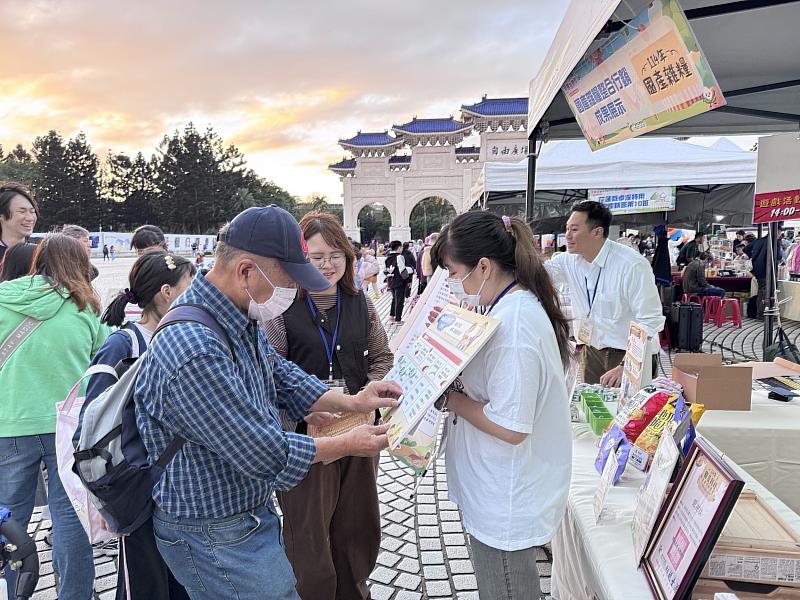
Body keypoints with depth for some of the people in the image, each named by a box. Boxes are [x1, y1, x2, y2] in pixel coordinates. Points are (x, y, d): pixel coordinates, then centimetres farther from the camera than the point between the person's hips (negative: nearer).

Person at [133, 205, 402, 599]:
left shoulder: (241, 319, -2)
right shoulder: (196, 350, -33)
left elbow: (282, 377, 10)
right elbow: (265, 455, -27)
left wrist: (350, 402, -2)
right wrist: (347, 445, -14)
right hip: (215, 538, -9)